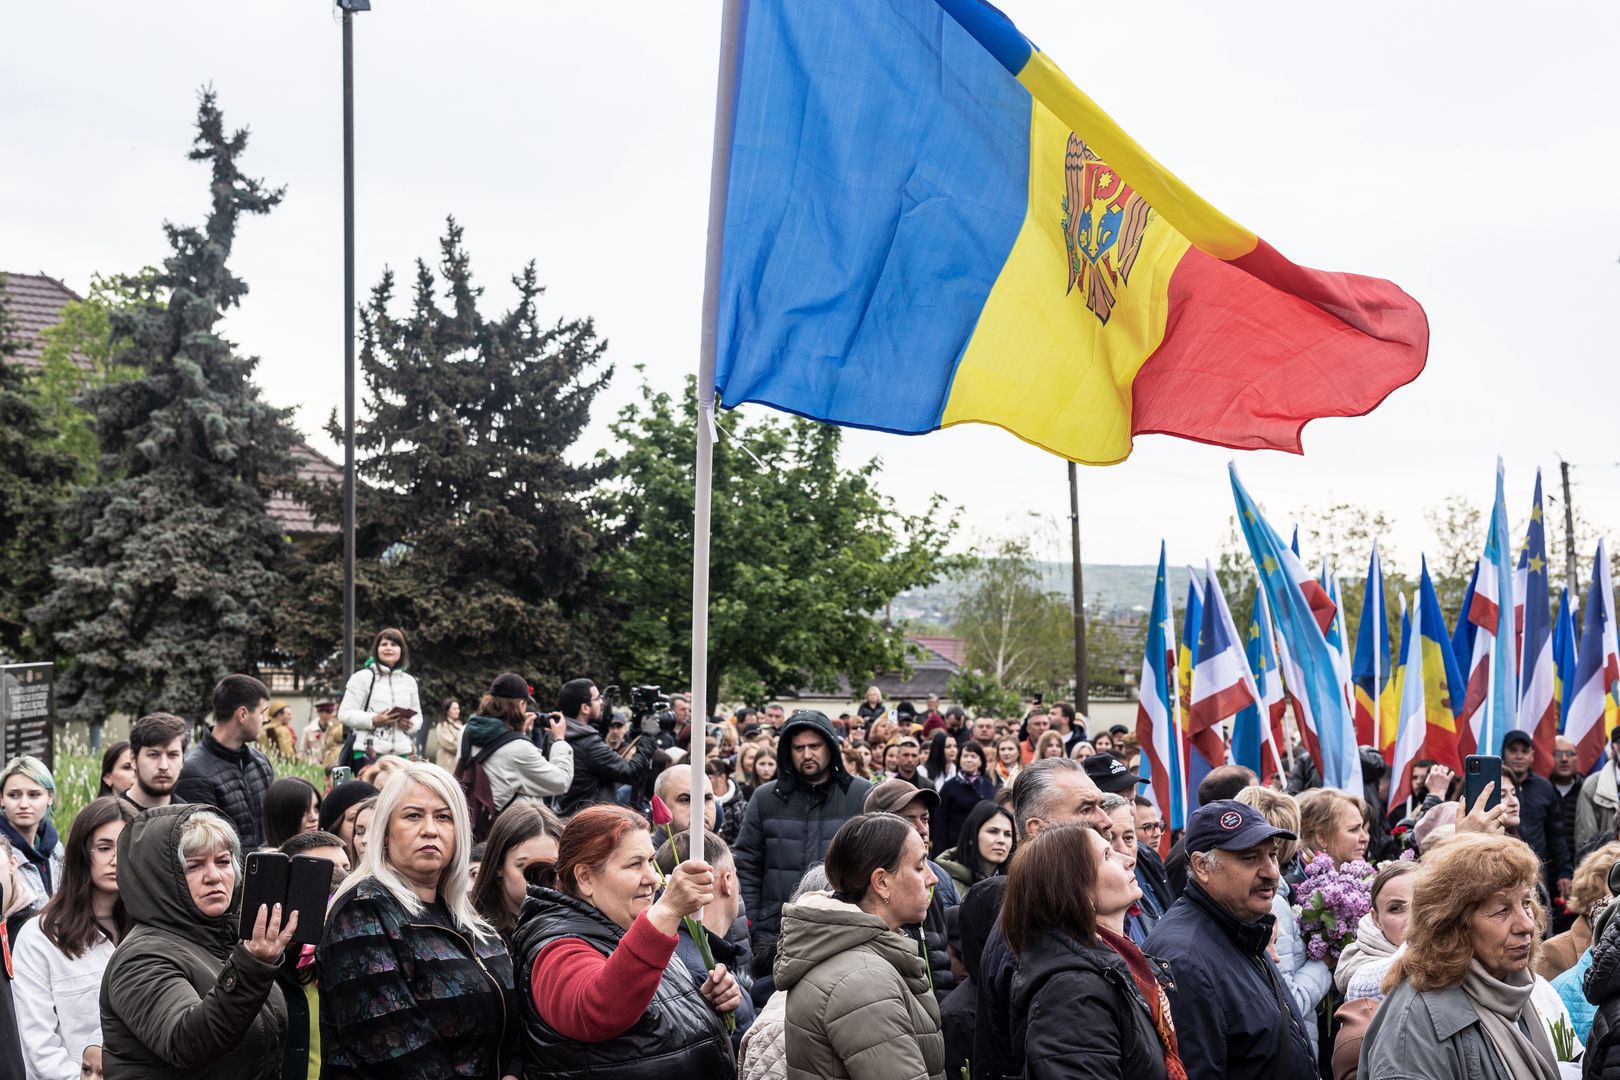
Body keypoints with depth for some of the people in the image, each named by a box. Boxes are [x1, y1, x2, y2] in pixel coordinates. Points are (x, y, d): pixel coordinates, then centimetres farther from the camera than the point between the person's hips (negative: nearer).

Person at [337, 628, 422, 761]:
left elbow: (418, 716, 22)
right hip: (369, 752, -4)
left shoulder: (409, 681, 17)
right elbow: (344, 713, -2)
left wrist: (410, 724, -3)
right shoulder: (363, 677, 2)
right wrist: (372, 720, -17)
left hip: (401, 753, 4)